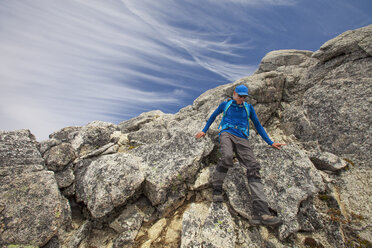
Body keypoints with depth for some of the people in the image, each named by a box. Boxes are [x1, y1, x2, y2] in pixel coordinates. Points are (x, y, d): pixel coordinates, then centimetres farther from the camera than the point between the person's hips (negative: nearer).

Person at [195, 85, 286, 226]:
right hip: (227, 134, -2)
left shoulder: (248, 108, 19)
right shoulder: (225, 105, 15)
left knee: (253, 168, -21)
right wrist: (204, 131, 27)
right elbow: (213, 116, 28)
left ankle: (260, 212, -28)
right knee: (227, 157, -36)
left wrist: (270, 143, 20)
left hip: (242, 139, 2)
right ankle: (217, 189, -13)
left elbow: (258, 125, 24)